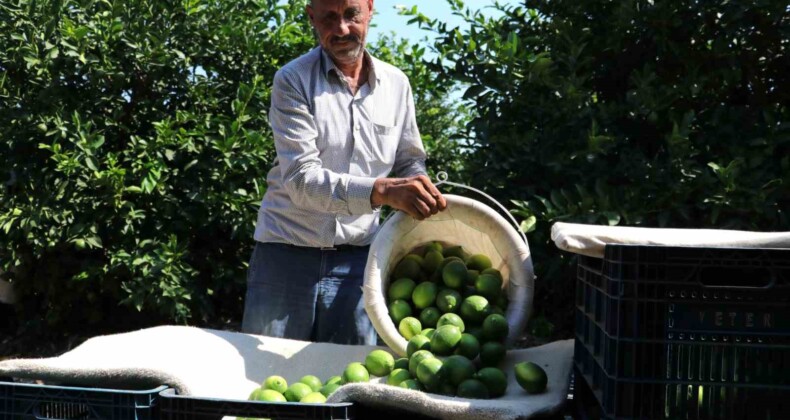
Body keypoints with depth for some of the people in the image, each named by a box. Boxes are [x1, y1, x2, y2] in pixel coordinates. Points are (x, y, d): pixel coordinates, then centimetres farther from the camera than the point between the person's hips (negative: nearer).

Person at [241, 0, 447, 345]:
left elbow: (410, 163, 16)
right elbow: (300, 179, -19)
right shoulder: (293, 81, -8)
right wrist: (381, 190, -33)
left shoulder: (396, 85, 4)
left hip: (356, 261, 3)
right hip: (287, 252, -2)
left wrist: (426, 199, -7)